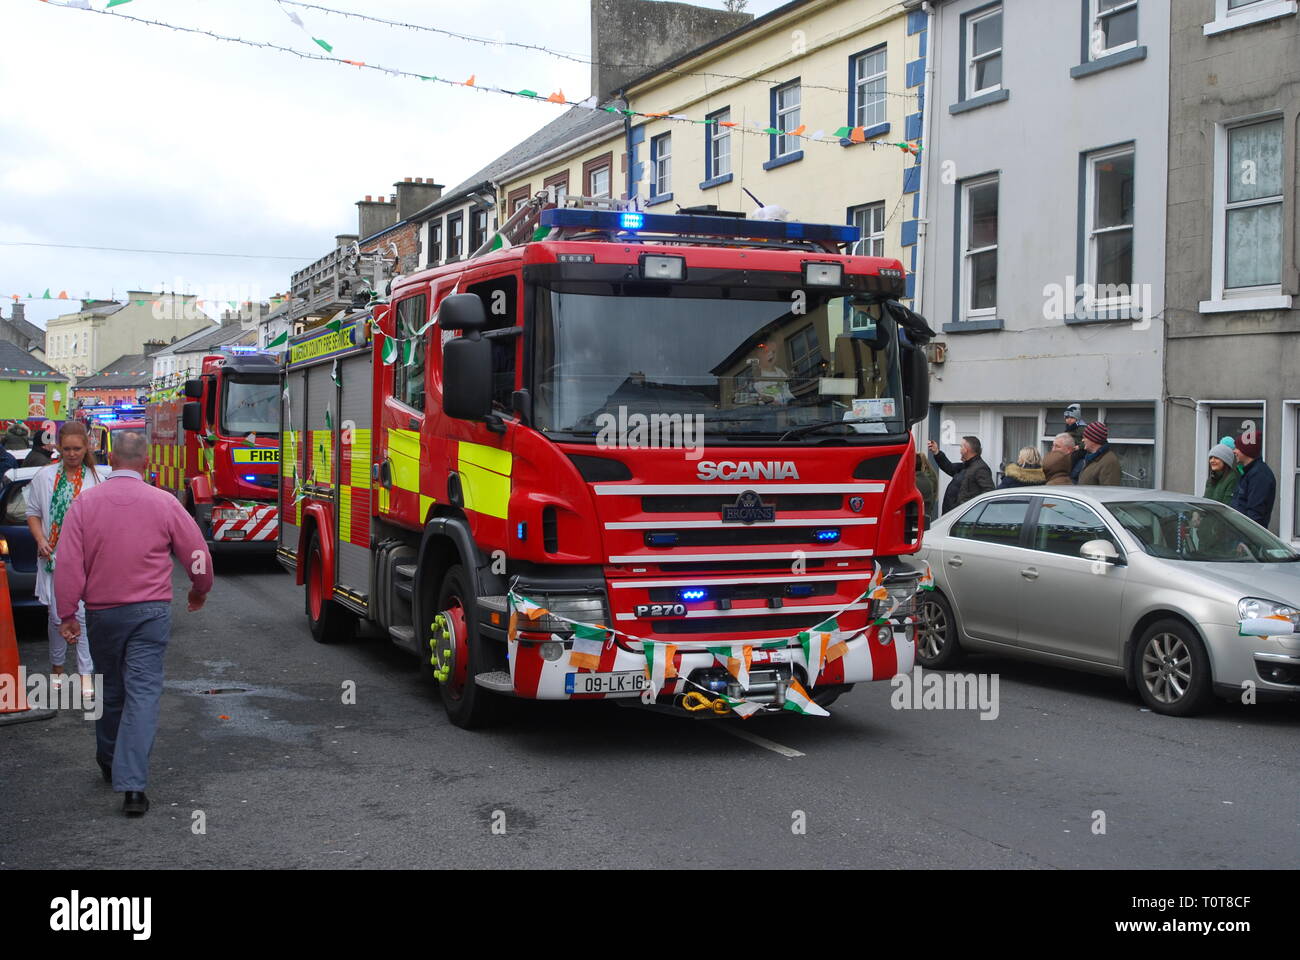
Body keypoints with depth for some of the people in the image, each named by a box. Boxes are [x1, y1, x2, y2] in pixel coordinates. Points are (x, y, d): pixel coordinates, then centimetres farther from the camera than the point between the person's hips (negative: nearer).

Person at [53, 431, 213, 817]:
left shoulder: (84, 504, -3)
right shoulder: (164, 503, -6)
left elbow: (69, 565, -7)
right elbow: (197, 555, 1)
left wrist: (67, 614, 1)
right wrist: (200, 591, 19)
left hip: (102, 612, 2)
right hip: (151, 611, -2)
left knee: (111, 689, 19)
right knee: (142, 692, -5)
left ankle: (110, 764, 37)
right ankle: (132, 785, -13)